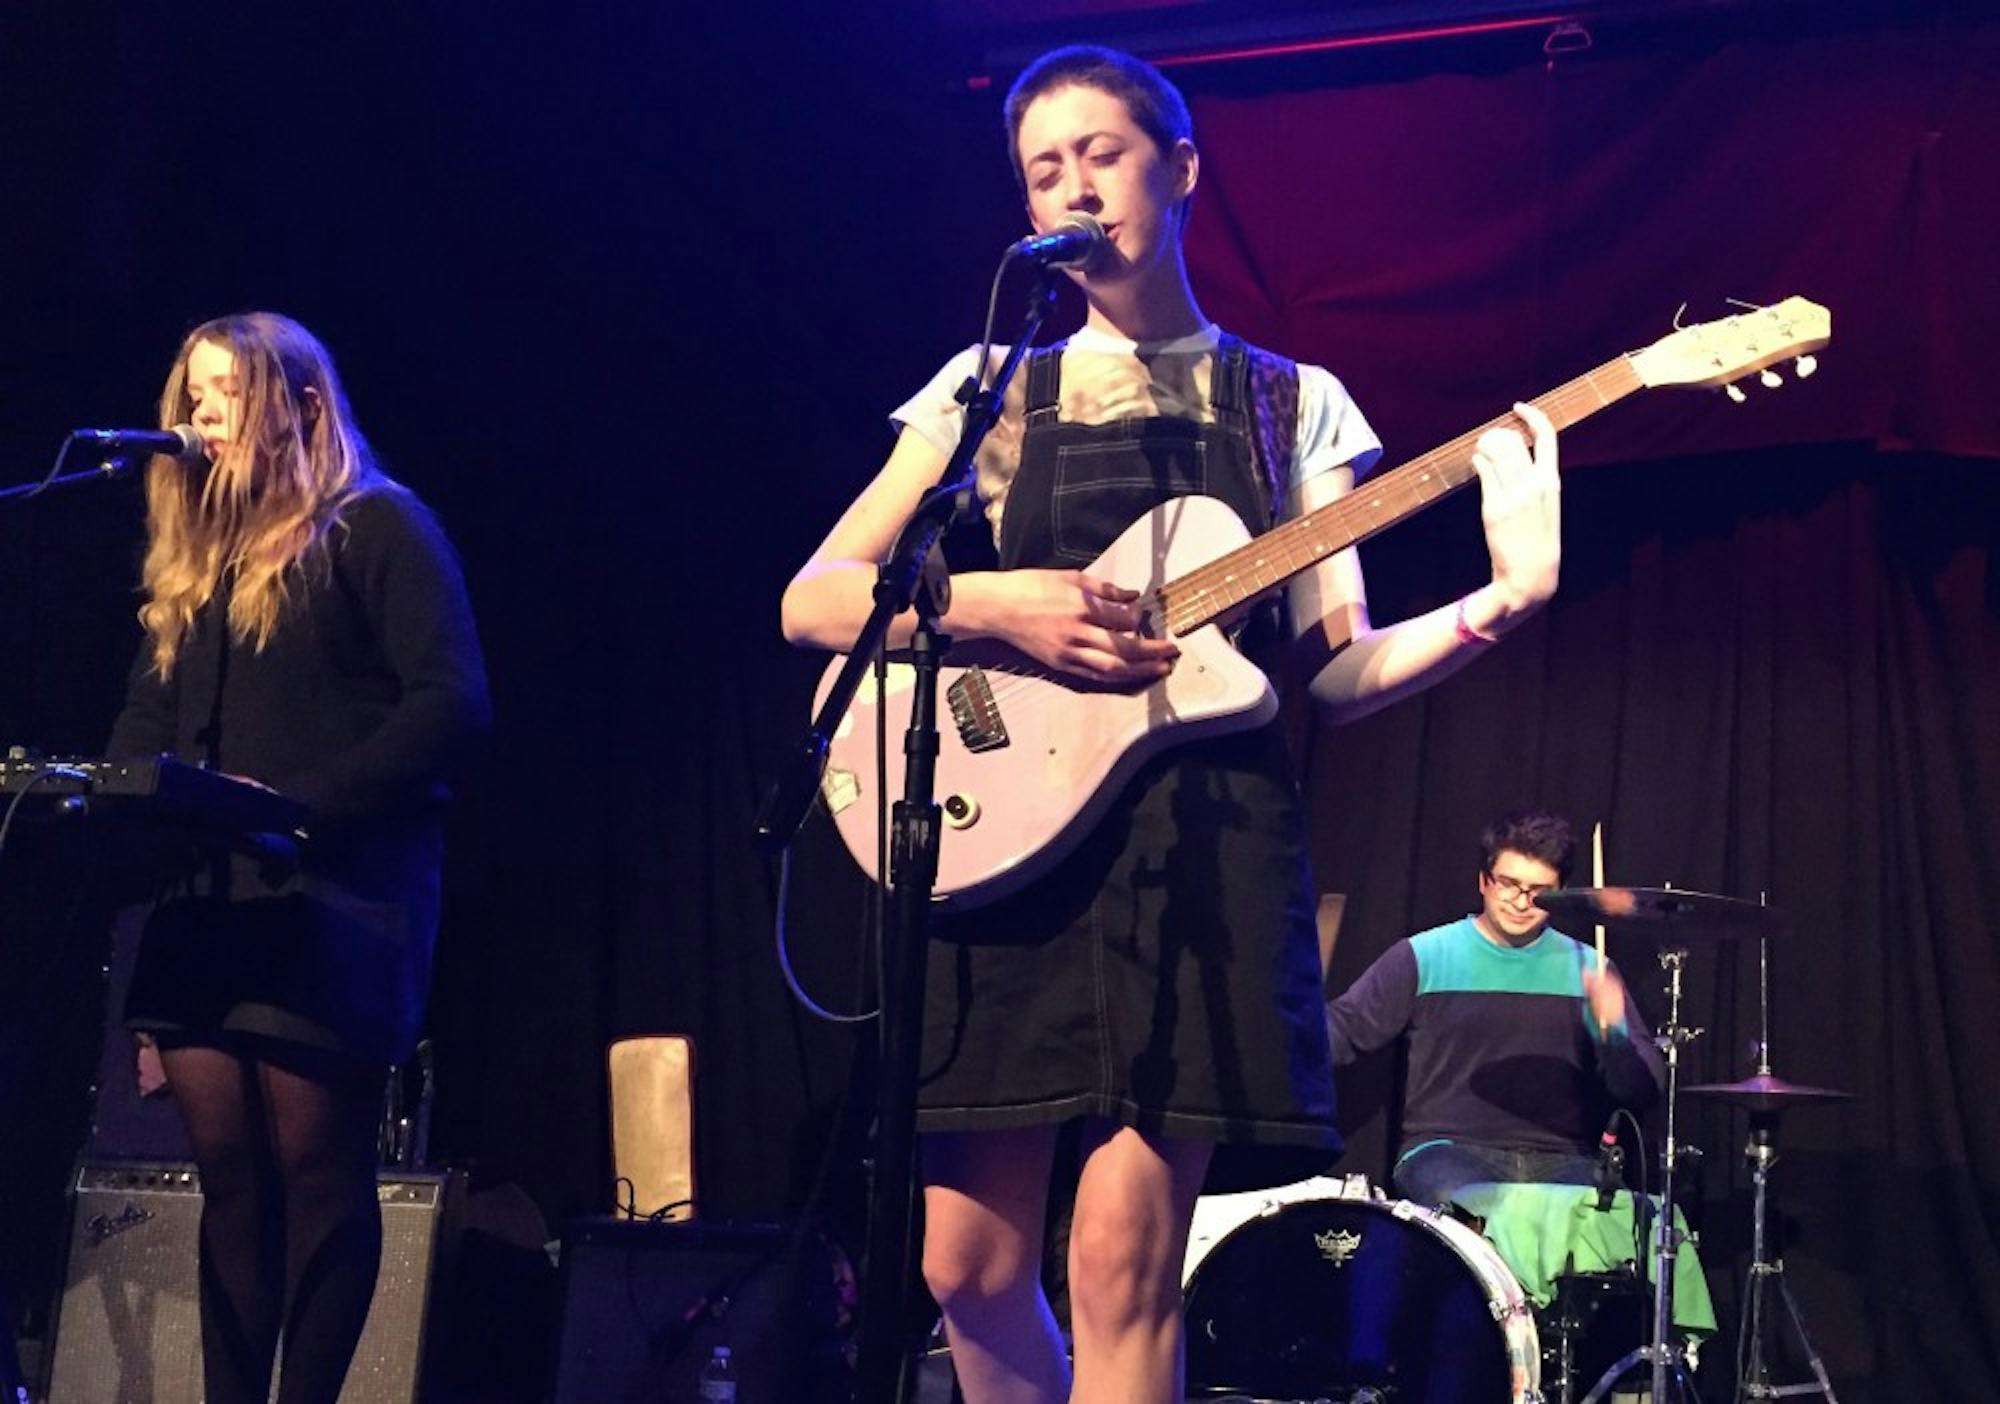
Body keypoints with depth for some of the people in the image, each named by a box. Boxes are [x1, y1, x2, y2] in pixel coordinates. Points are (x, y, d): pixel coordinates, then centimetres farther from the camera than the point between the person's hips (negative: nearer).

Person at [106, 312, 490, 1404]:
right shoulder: (193, 553, 22)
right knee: (228, 1175, 4)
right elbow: (150, 716, 21)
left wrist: (301, 804, -17)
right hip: (202, 899, 7)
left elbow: (452, 703, -10)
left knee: (318, 1170, -5)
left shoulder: (377, 528, -1)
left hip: (332, 902, -7)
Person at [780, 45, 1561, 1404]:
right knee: (971, 1264, -1)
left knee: (1121, 1263, -10)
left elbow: (1334, 669, 5)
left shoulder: (1290, 405, 12)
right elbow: (811, 601, 6)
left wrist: (1499, 602, -12)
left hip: (1202, 840, -1)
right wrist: (989, 604, -11)